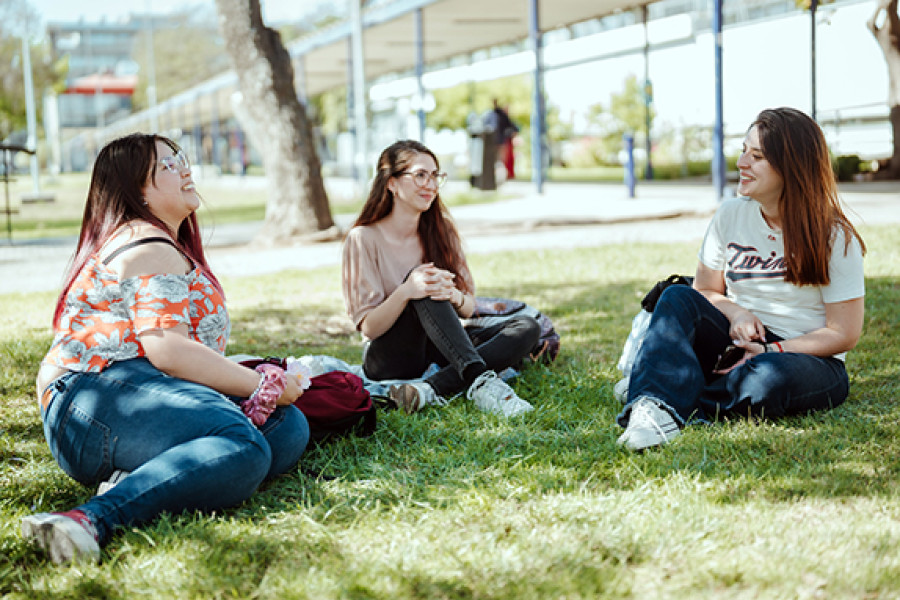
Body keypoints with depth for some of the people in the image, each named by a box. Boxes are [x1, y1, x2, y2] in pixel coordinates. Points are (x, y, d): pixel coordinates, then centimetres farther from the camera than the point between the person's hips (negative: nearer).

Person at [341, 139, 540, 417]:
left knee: (527, 328, -17)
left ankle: (431, 390, -36)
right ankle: (480, 381, -45)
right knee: (421, 289, -32)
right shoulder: (364, 238, -8)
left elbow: (468, 308, 4)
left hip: (438, 348, 5)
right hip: (389, 358, -5)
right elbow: (369, 327, -12)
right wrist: (405, 292, -32)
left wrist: (454, 296, -21)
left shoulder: (440, 230, 6)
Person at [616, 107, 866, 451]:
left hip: (811, 359, -4)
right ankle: (655, 410, -44)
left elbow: (844, 333, -9)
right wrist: (735, 313, -12)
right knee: (679, 299, -24)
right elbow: (707, 291, 12)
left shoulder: (836, 238, -8)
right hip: (738, 342, 4)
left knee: (770, 377, -40)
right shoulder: (730, 216, 4)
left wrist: (770, 351, -20)